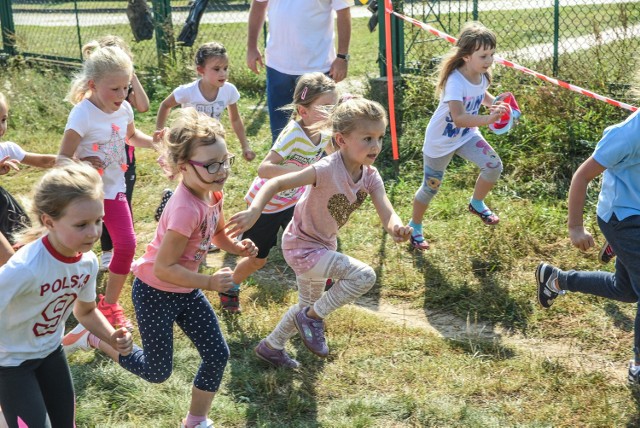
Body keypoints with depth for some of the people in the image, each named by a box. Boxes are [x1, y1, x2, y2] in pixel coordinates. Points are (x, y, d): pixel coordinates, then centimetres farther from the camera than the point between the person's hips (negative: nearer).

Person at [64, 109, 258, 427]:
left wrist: (238, 248, -6)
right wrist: (209, 283, -30)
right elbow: (163, 269, -29)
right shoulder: (186, 209, -33)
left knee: (217, 355, 8)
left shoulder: (212, 193, -8)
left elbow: (218, 233, 13)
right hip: (155, 293, -8)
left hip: (186, 290, 8)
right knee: (158, 372, 6)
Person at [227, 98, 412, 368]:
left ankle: (271, 347, 51)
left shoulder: (370, 176, -10)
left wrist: (397, 229, -47)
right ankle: (313, 316, -2)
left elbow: (387, 214, -23)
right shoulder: (326, 170, -30)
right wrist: (254, 211, -50)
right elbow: (277, 183, -33)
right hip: (301, 246, -8)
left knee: (309, 304, 27)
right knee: (364, 276, -24)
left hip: (324, 245, 9)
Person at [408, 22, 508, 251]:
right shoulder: (455, 82, -34)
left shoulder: (482, 75, -11)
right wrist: (488, 119, -59)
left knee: (494, 165, -10)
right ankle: (415, 227, 31)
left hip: (467, 135, 6)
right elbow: (459, 118, -47)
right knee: (431, 187, 7)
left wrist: (495, 104, -5)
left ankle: (477, 204, 19)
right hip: (441, 141, -6)